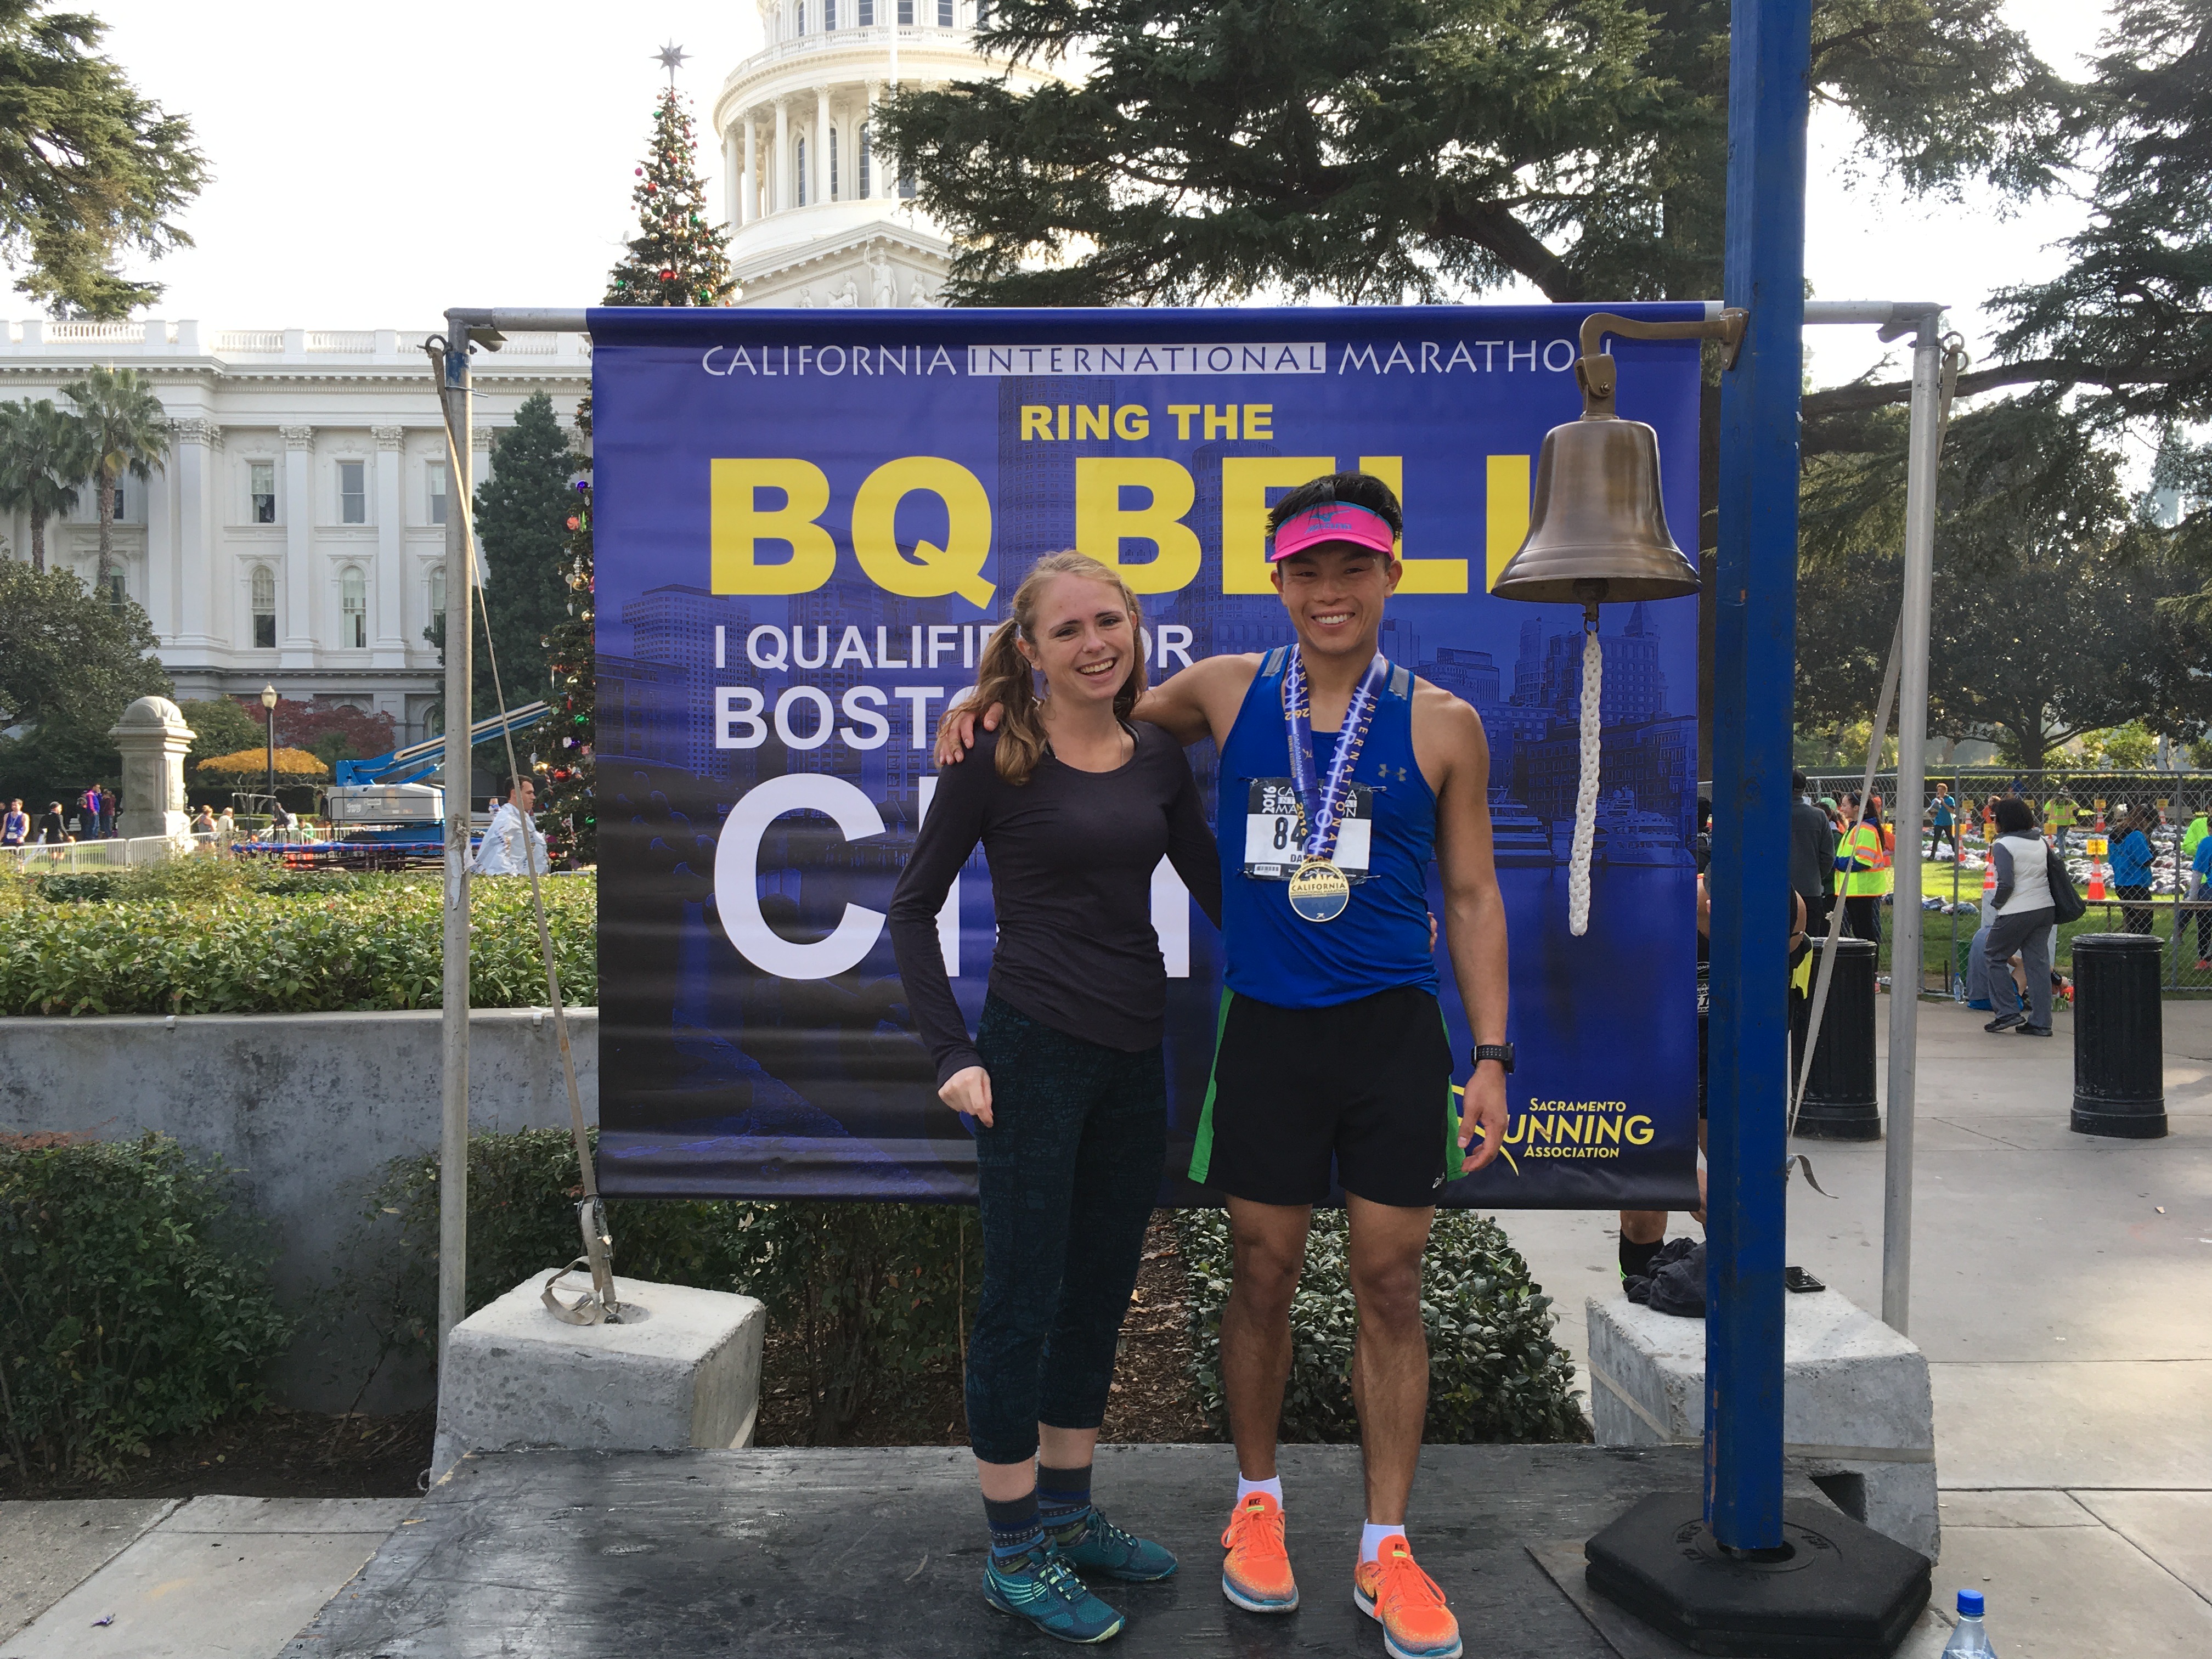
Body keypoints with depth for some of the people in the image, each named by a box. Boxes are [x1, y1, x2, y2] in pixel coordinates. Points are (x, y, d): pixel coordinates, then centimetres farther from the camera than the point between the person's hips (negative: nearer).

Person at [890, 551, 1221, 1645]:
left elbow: (1214, 887, 13)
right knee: (1023, 1301, 3)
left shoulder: (1158, 756, 6)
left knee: (1101, 1293, 15)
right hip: (1033, 1051, -6)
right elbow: (914, 906, -4)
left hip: (1134, 1055, 6)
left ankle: (1068, 1514, 33)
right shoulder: (996, 758, -8)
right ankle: (1015, 1554, 19)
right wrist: (952, 1052, -12)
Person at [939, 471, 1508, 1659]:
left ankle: (1385, 1550, 19)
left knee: (1390, 1285, 5)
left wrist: (1490, 1055, -1)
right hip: (1265, 1029, 1)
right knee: (1262, 1273, 10)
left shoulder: (1440, 725, 0)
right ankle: (1257, 1502, 31)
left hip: (1395, 1034, 0)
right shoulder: (1226, 691, 3)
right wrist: (998, 704, 5)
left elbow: (1471, 898, 4)